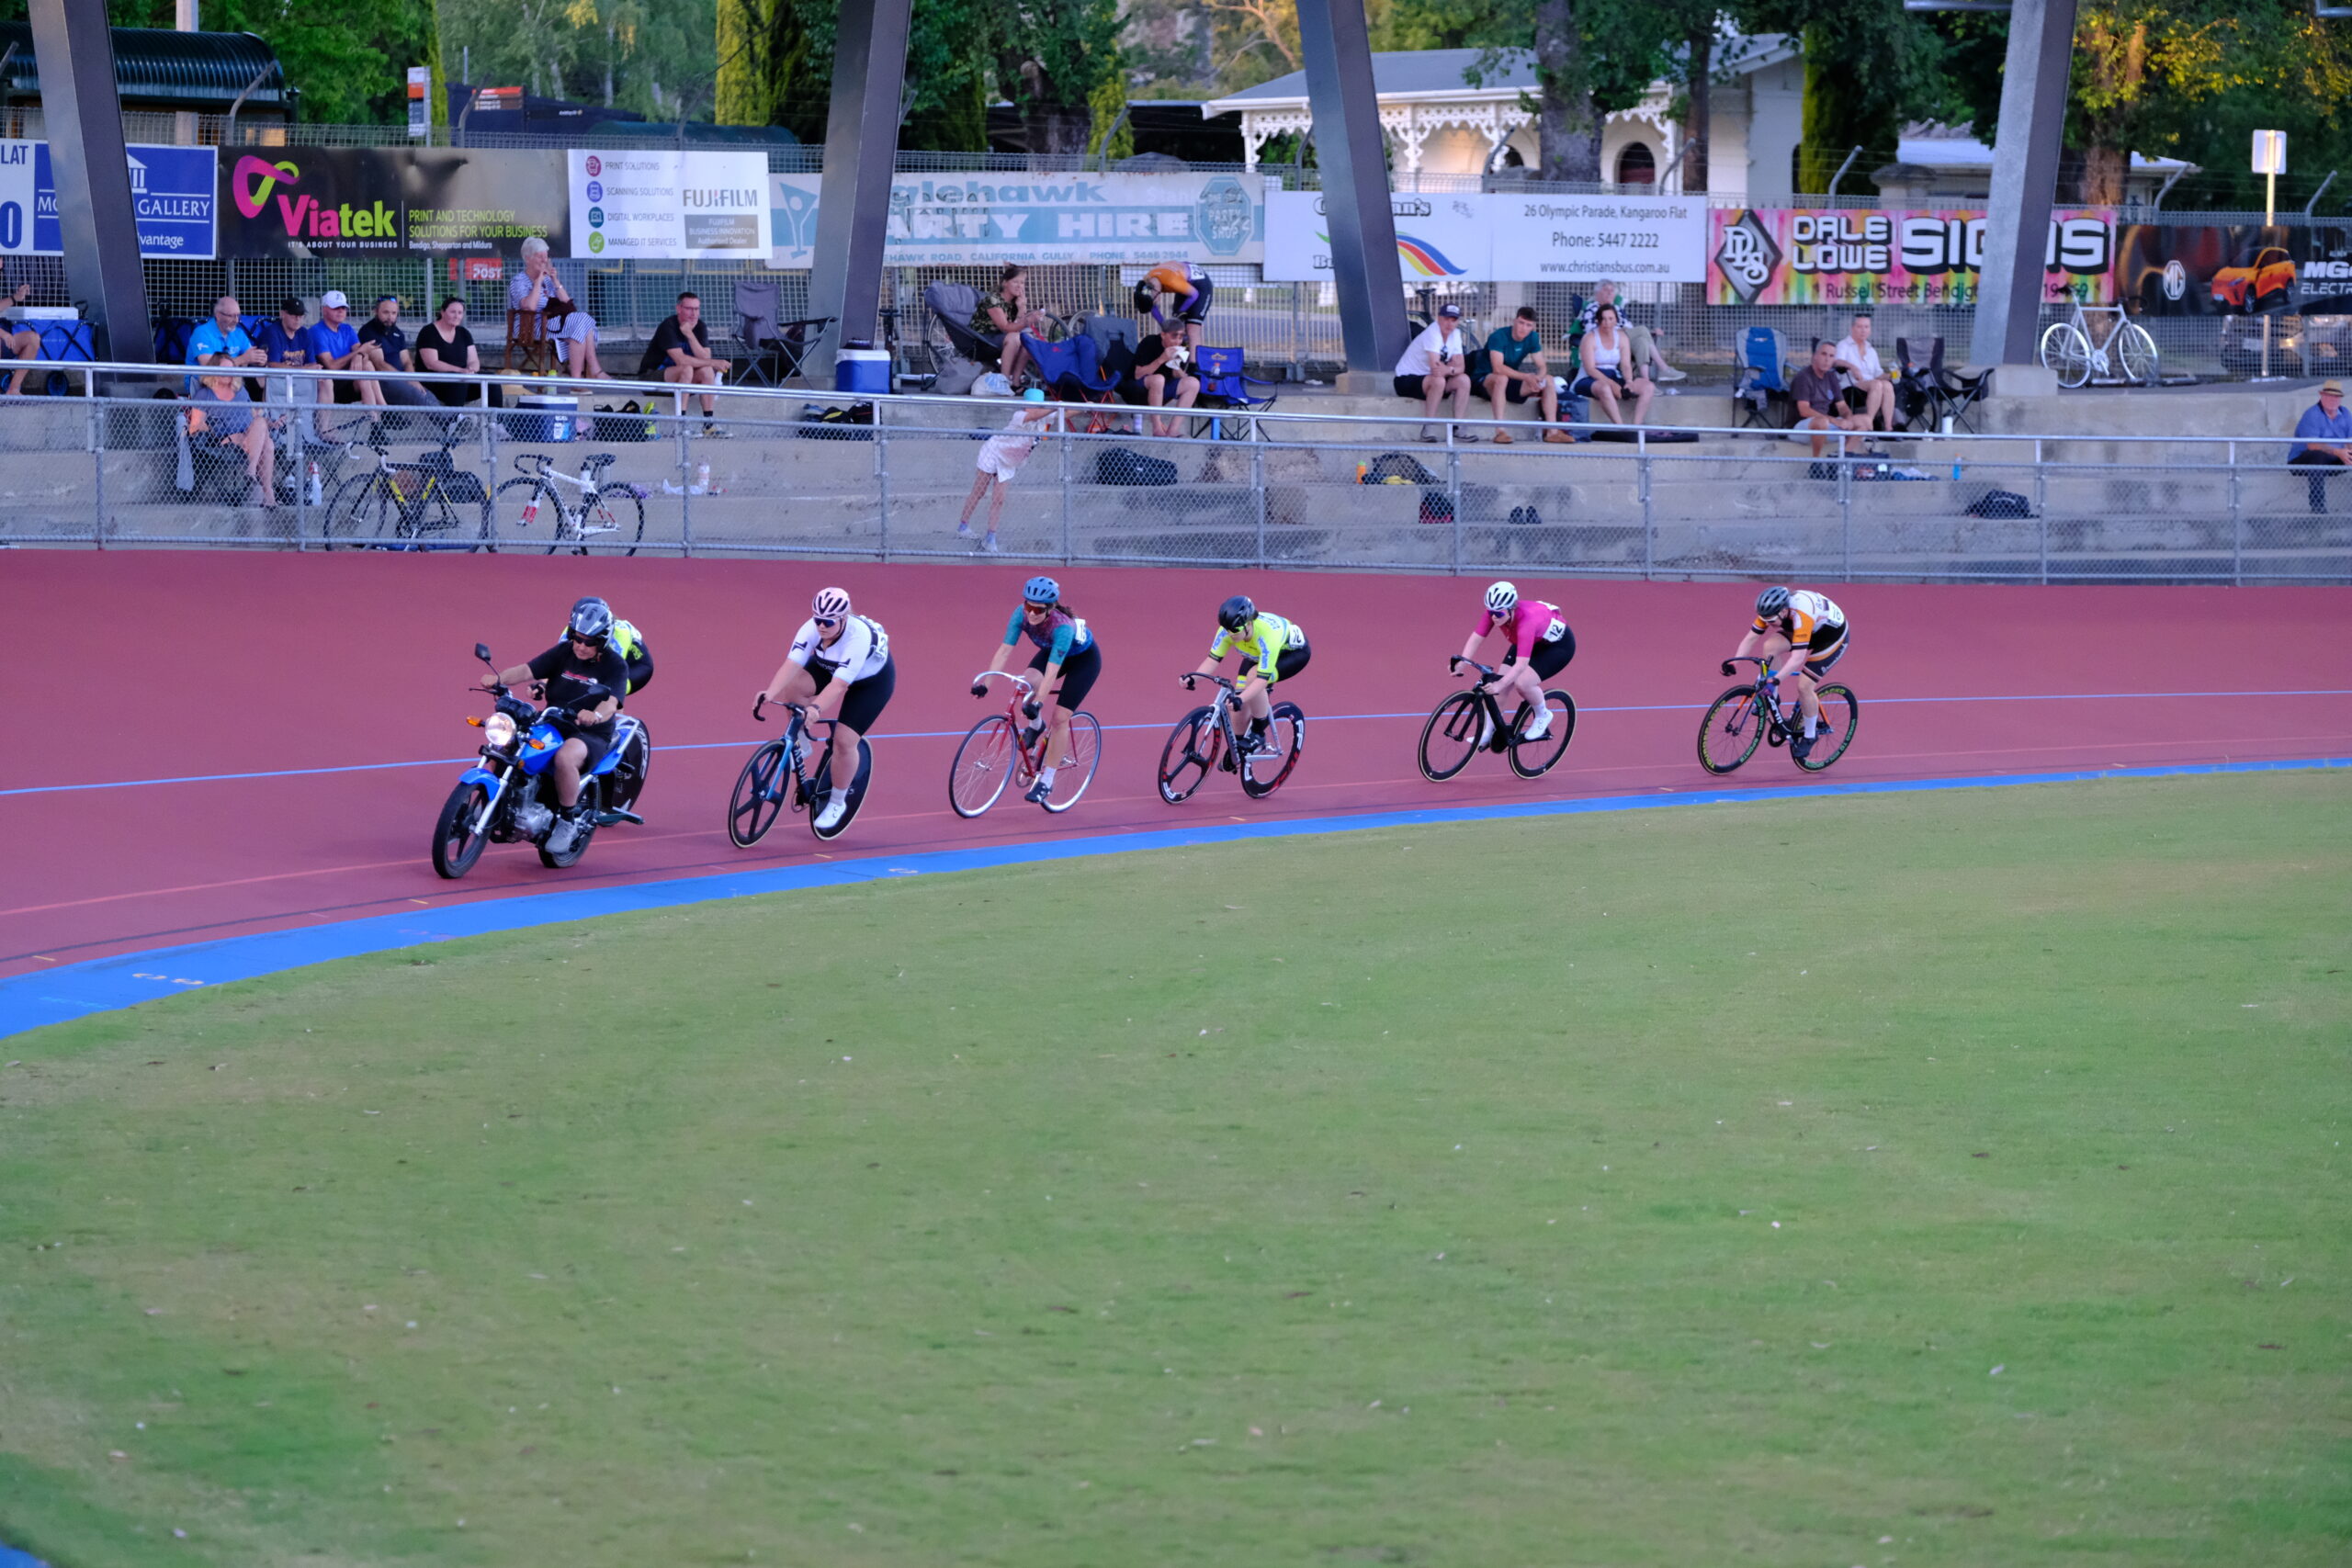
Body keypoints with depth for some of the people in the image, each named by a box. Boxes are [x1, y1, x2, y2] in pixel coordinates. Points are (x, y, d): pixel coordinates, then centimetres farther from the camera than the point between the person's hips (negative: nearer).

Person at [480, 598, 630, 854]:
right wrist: (498, 678, -26)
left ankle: (568, 821, -19)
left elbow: (611, 704, -22)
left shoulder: (615, 665, -6)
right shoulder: (563, 653, 6)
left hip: (592, 735, -5)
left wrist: (596, 715, -45)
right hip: (552, 726, 5)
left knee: (565, 757, -39)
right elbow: (526, 671, -5)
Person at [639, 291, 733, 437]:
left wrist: (690, 335, -26)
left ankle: (709, 423, -20)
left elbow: (705, 358, -14)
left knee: (706, 371, -18)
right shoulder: (668, 327, -21)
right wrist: (714, 363, -28)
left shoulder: (700, 328, 0)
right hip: (650, 376, -6)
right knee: (687, 369, -32)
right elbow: (680, 360, -31)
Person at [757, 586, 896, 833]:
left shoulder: (858, 637, -41)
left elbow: (839, 684, -48)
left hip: (872, 680, -5)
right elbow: (791, 664, -37)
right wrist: (770, 692, -53)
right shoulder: (812, 628, -28)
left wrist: (816, 708, -63)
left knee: (844, 741, -15)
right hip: (828, 666, 5)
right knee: (794, 688, -26)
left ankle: (837, 803, 7)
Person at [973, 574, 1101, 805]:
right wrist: (985, 682, -38)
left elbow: (1052, 669, -47)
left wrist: (1039, 702, -54)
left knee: (1060, 717, -12)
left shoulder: (1062, 626, -41)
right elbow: (1004, 649, -29)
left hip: (1084, 658, -5)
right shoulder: (1022, 614, -28)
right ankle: (1036, 725, 6)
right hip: (1052, 650, 5)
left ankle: (1047, 781, -2)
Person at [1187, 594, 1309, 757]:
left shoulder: (1266, 634, -44)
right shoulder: (1228, 630, -28)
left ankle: (1258, 734, -15)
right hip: (1257, 654, 6)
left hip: (1294, 651, -6)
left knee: (1254, 677, -33)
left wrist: (1241, 699, -60)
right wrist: (1193, 677, -44)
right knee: (1239, 702, -9)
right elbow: (1213, 659, -26)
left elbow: (1263, 678, -46)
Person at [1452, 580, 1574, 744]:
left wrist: (1500, 684, -59)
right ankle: (1488, 734, 8)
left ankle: (1542, 716, 4)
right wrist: (1460, 662, -40)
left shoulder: (1526, 620, -43)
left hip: (1558, 645, -7)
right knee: (1500, 685, -7)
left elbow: (1522, 663, -48)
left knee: (1522, 683, -25)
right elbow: (1476, 638, -25)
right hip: (1532, 641, 7)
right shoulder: (1495, 612, -25)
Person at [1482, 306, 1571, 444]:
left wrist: (1539, 378, -27)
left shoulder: (1532, 338, 0)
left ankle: (1552, 431, -13)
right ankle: (1500, 432, -45)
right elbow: (1497, 368, -32)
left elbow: (1542, 366, -2)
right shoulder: (1499, 337, -21)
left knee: (1549, 380, -8)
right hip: (1487, 381, -7)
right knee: (1501, 378, -41)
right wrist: (1526, 377, -38)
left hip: (1512, 382, 7)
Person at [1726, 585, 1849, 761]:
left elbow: (1798, 658, -46)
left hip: (1833, 634, -7)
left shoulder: (1801, 615, -41)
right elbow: (1750, 638, -15)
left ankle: (1810, 736, 5)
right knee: (1770, 647, -18)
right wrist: (1733, 662, -27)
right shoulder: (1772, 610, -20)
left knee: (1804, 686, -15)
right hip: (1813, 631, 7)